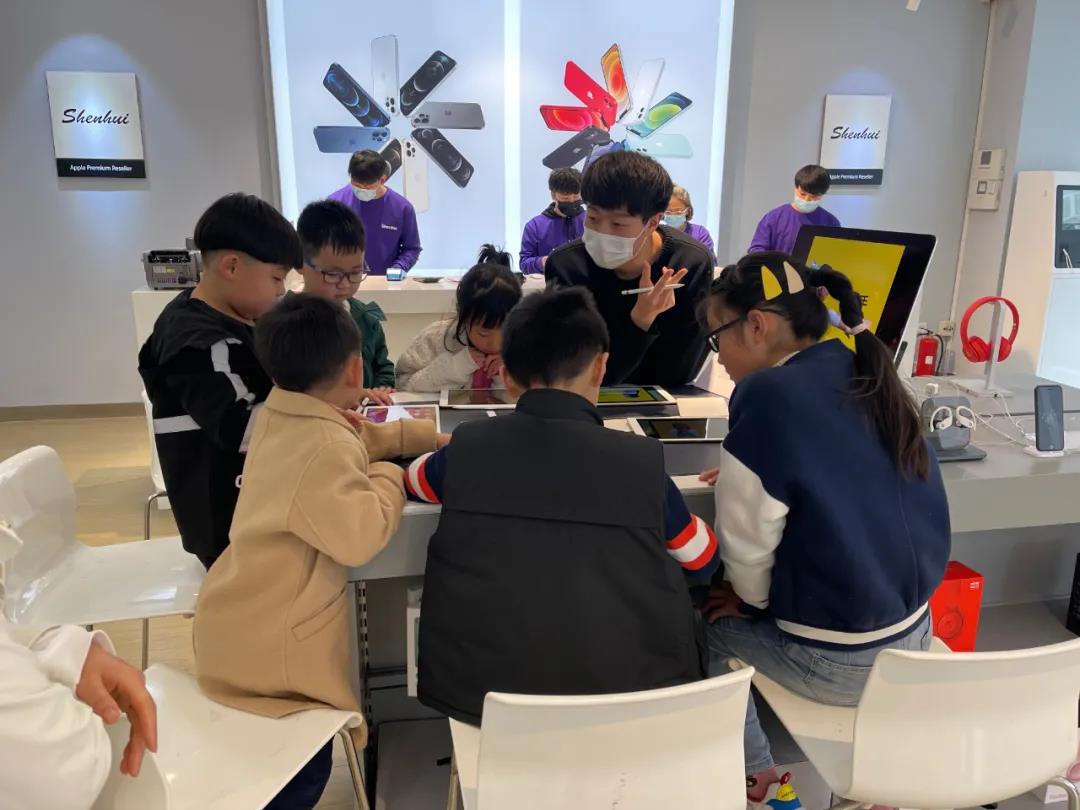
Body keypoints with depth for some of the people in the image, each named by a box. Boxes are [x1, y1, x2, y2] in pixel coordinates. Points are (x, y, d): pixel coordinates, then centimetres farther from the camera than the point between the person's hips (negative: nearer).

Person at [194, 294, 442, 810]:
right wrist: (387, 475, -20)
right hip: (266, 643, -9)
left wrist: (432, 437, 13)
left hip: (242, 622, 10)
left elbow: (362, 436, 18)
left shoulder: (278, 415, 4)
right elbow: (359, 536, -38)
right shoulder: (325, 446, -29)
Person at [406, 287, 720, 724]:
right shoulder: (640, 460, -10)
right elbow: (704, 561, 8)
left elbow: (407, 477, 19)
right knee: (679, 600, 25)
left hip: (480, 696, 2)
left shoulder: (468, 449, -6)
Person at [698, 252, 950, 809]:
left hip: (837, 659, -8)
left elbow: (747, 548, -16)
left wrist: (752, 600, 4)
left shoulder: (768, 396, -21)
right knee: (733, 602, 26)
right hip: (913, 633, 8)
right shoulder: (868, 376, 2)